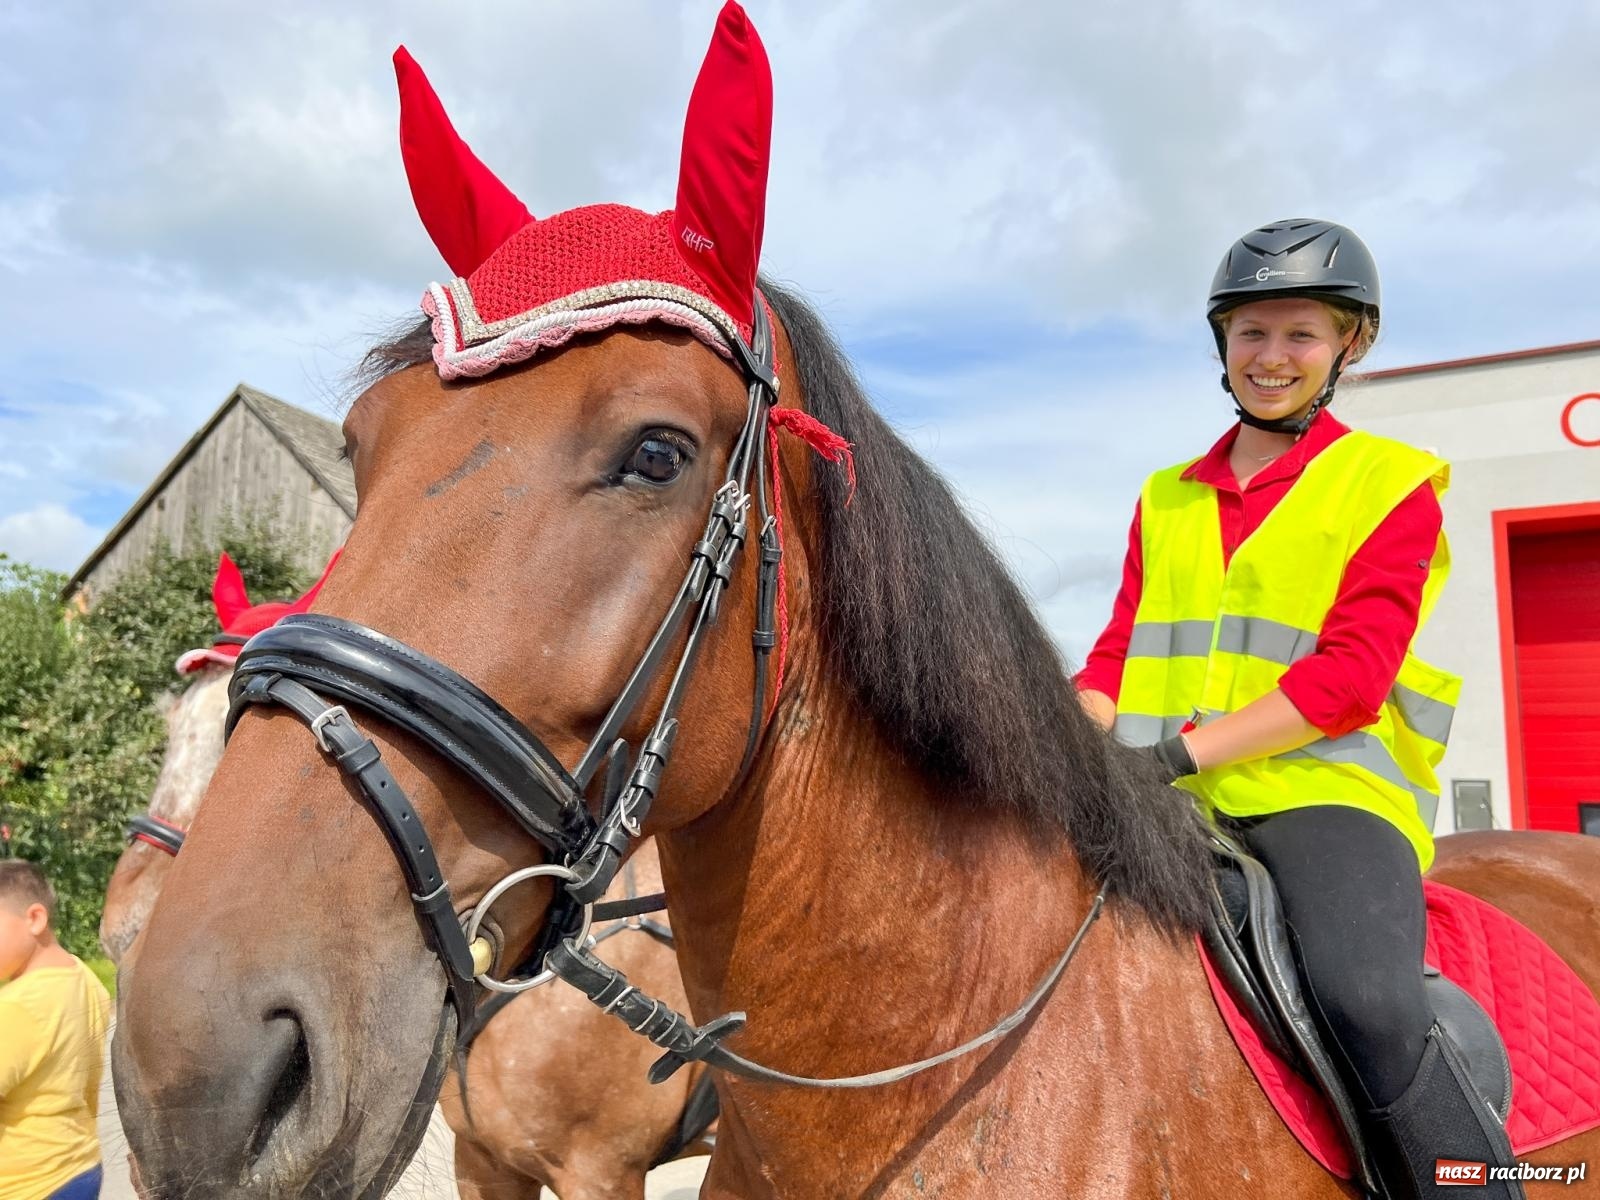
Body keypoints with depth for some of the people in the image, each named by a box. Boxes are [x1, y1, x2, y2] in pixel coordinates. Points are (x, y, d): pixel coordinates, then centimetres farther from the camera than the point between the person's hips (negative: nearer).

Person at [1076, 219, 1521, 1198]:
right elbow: (1118, 653, 14)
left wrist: (1182, 749, -19)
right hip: (1170, 804, 5)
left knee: (1371, 1005, -31)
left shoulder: (1393, 486, 4)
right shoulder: (1166, 500, 18)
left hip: (1324, 788, -4)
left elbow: (1352, 673, -8)